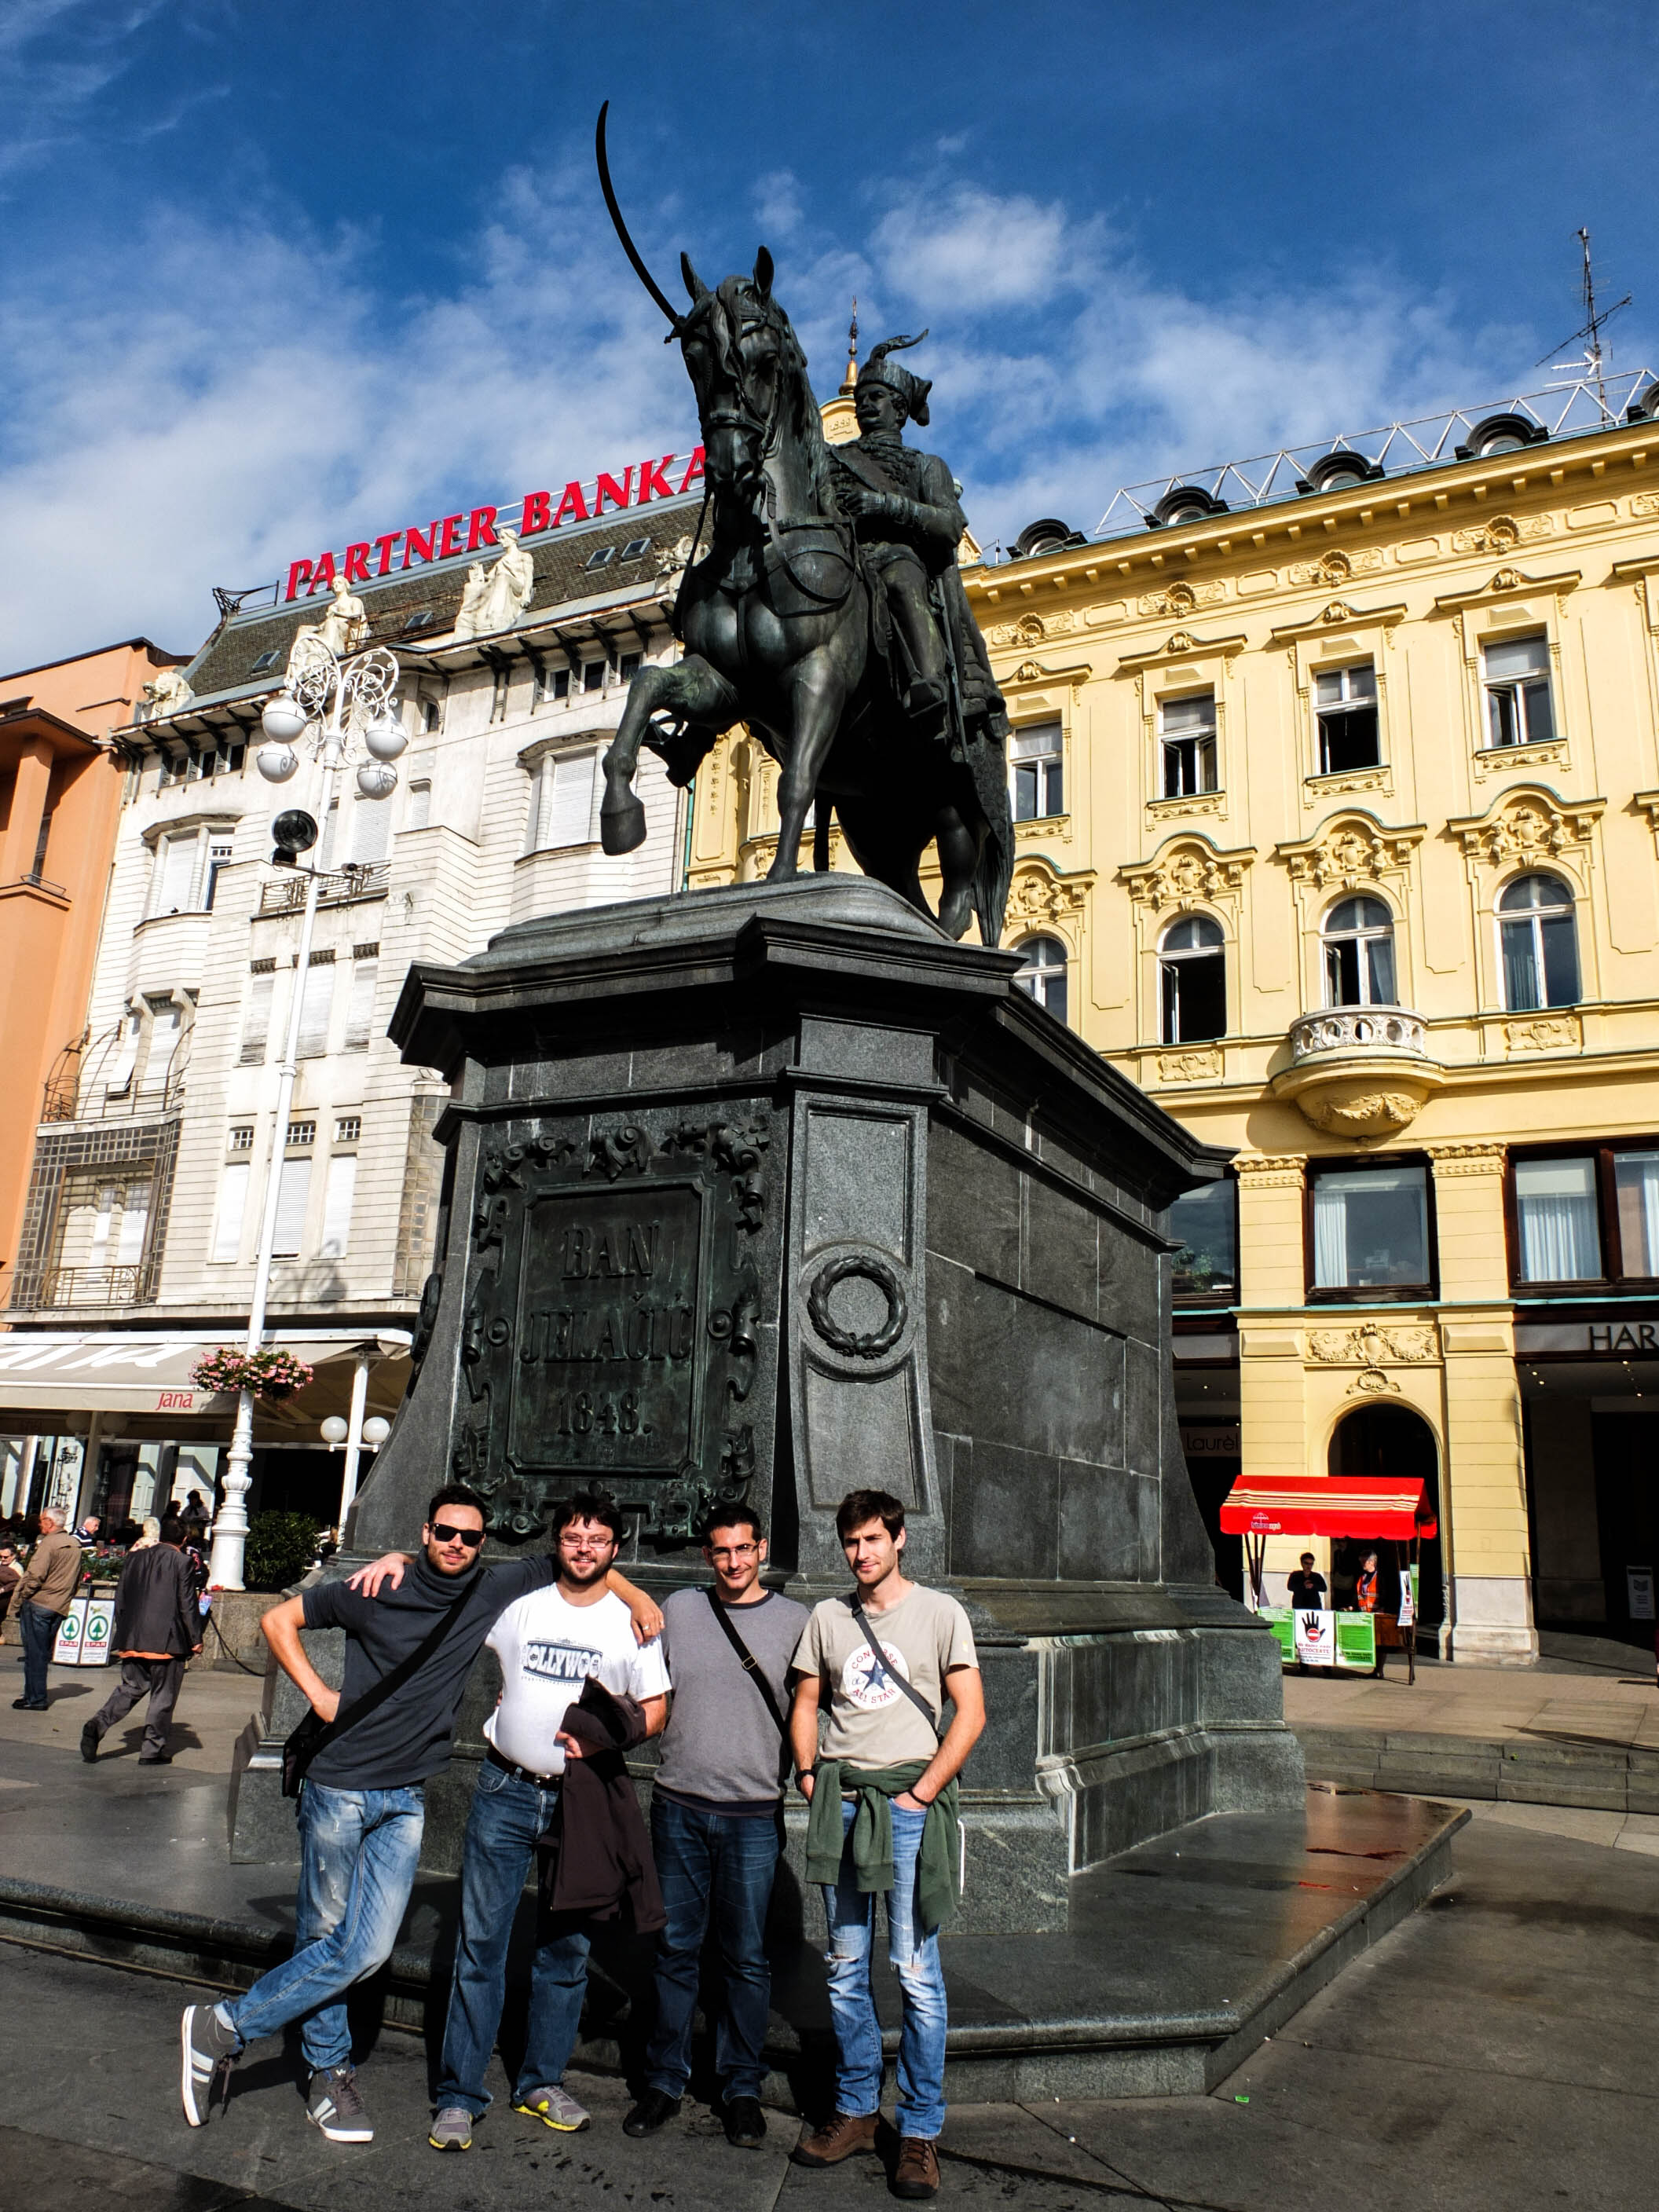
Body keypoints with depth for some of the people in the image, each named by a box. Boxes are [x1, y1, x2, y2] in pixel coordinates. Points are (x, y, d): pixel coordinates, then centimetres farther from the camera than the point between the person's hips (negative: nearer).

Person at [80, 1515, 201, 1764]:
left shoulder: (136, 1557, 7)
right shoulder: (181, 1562, -7)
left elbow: (120, 1597, 11)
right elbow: (187, 1604, -8)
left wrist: (123, 1632, 20)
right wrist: (195, 1639, 1)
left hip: (133, 1639, 5)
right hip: (167, 1640, -5)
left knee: (130, 1687, 17)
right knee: (163, 1694, 6)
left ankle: (97, 1725, -2)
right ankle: (153, 1749, 9)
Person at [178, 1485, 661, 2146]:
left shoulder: (494, 1589, -1)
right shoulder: (375, 1592, -8)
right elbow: (278, 1619, 2)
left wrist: (637, 1598, 1)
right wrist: (317, 1692, -5)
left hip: (405, 1800, 3)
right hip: (339, 1786, -3)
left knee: (368, 1948, -5)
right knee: (326, 1938, 4)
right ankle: (328, 2072, 24)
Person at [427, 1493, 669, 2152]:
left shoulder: (632, 1624, 0)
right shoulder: (520, 1606, 3)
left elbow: (655, 1712, 2)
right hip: (506, 1791, 0)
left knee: (567, 1947, 9)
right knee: (481, 1942, 1)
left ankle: (542, 2082, 26)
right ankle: (459, 2094, 12)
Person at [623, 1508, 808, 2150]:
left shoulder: (794, 1620, 1)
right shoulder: (679, 1610, 6)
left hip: (753, 1814, -1)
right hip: (679, 1807, 2)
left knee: (746, 1957, 5)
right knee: (676, 1948, 10)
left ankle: (742, 2087, 20)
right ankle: (665, 2079, 24)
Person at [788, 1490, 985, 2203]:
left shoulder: (939, 1612, 0)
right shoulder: (828, 1616, 10)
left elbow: (970, 1714, -2)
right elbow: (805, 1704, 17)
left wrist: (921, 1793, -9)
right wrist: (809, 1776, 3)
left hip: (908, 1803, -3)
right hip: (839, 1802, 4)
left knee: (915, 1971, -2)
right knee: (845, 1969, 10)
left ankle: (920, 2131, 10)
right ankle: (856, 2110, 25)